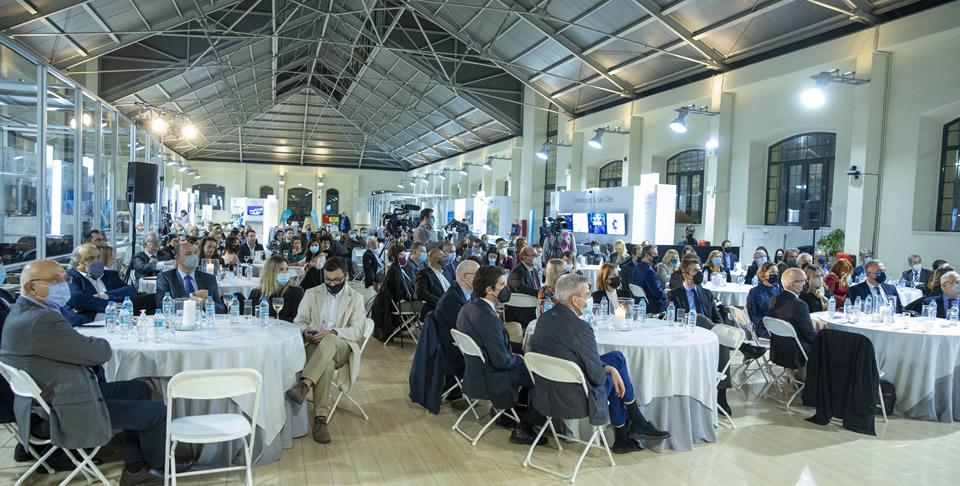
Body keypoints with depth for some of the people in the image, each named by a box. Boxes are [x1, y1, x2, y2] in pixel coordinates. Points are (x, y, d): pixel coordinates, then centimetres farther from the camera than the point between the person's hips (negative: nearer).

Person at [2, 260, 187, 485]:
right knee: (157, 413, -2)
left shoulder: (21, 312, 7)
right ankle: (156, 465, 29)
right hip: (66, 414, -11)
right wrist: (96, 342, 0)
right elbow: (99, 353, -22)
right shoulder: (41, 320, -28)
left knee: (139, 389, 20)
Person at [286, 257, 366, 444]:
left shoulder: (355, 298, 13)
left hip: (341, 348, -1)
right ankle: (320, 419, -41)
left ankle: (303, 385, -52)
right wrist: (304, 330, -11)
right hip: (314, 345, 1)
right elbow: (299, 320, 15)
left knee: (330, 340, -40)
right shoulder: (311, 294, 19)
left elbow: (357, 330, 2)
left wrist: (333, 332, -17)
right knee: (327, 364, -37)